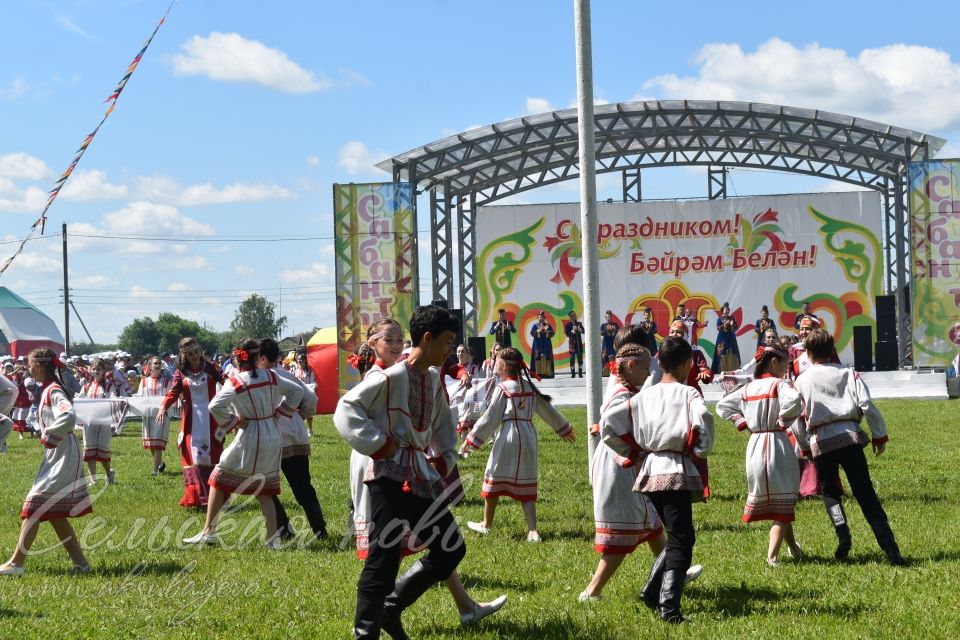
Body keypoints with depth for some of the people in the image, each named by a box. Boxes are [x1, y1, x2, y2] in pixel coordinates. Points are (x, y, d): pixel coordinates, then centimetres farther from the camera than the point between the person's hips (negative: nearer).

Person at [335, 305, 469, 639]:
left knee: (451, 549, 9)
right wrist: (378, 445, -17)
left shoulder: (435, 380, 11)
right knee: (384, 556, -7)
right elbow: (346, 409, -17)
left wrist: (445, 462, 16)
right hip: (390, 476, -8)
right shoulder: (390, 377, -14)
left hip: (422, 476, 8)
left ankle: (392, 606, 20)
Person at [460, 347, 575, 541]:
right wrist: (563, 429, 32)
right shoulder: (529, 387, 8)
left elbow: (489, 419, -9)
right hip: (529, 437, 6)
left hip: (508, 437, -6)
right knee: (526, 484, 8)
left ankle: (487, 524, 24)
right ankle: (532, 530, -2)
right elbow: (547, 409, 18)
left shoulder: (503, 389, -9)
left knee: (494, 480, 11)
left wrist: (471, 440, -3)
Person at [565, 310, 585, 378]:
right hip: (572, 343, -3)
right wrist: (573, 331, -17)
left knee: (580, 358, 1)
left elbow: (583, 331, 6)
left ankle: (580, 373, 5)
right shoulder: (568, 325, 1)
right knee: (572, 358, -3)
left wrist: (580, 329, -14)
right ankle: (573, 373, 0)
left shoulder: (579, 323, 11)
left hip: (579, 343, 3)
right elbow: (567, 334, -5)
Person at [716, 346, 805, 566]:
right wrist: (784, 420, -13)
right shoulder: (779, 384, -9)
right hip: (777, 444, -6)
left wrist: (742, 422, 11)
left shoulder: (748, 389, 9)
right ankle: (772, 556, -8)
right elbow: (793, 400, -29)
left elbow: (722, 406, 16)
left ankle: (793, 548, 31)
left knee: (766, 497, 19)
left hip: (754, 445, 6)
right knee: (783, 501, 2)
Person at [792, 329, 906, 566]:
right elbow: (867, 405, -4)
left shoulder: (802, 380, 5)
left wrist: (805, 448, 16)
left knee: (829, 492, 21)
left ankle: (843, 536, -2)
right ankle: (891, 549, -9)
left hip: (820, 442, 0)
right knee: (865, 494, 0)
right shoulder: (848, 374, 5)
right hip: (849, 436, 0)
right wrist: (879, 435, 6)